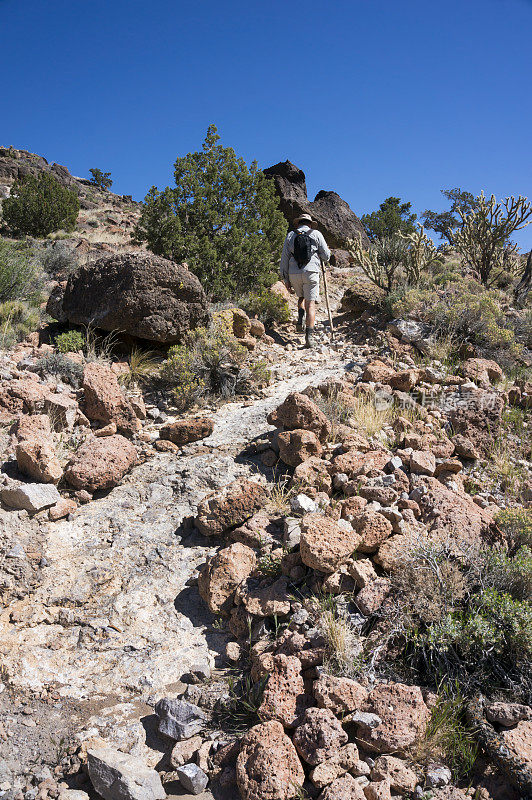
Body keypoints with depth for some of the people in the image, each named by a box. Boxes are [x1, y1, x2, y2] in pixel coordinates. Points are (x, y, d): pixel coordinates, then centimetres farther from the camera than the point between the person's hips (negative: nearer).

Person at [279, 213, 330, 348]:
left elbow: (284, 259, 7)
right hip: (310, 272, -2)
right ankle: (310, 335, -11)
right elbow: (326, 256, 6)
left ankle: (300, 321, 3)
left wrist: (286, 279, 9)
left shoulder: (290, 236, 10)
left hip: (294, 274, 3)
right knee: (310, 303, 0)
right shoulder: (316, 234, 4)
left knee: (301, 297, 27)